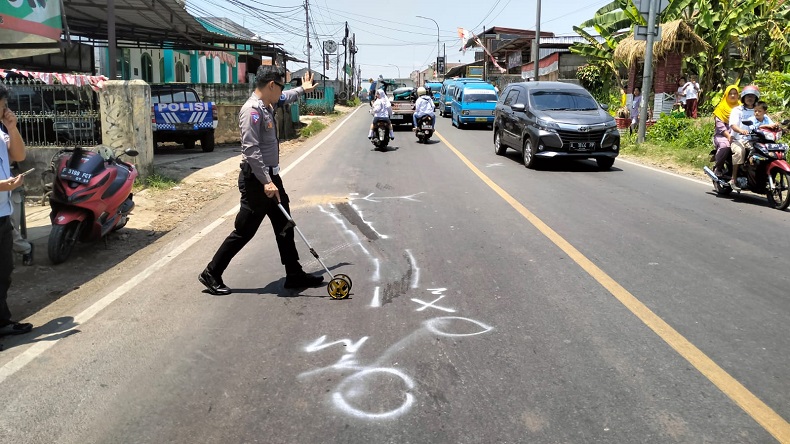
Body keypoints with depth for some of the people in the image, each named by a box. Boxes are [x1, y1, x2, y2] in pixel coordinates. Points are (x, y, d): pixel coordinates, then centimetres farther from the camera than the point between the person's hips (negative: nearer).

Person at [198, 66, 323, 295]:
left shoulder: (268, 105, 10)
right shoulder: (252, 110, -19)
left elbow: (285, 98, 36)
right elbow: (251, 150, -26)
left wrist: (302, 89, 49)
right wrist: (265, 182, -30)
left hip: (270, 175, 10)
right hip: (256, 180, -10)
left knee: (284, 225, 12)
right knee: (244, 230, -3)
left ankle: (294, 274, 21)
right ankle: (211, 274, 12)